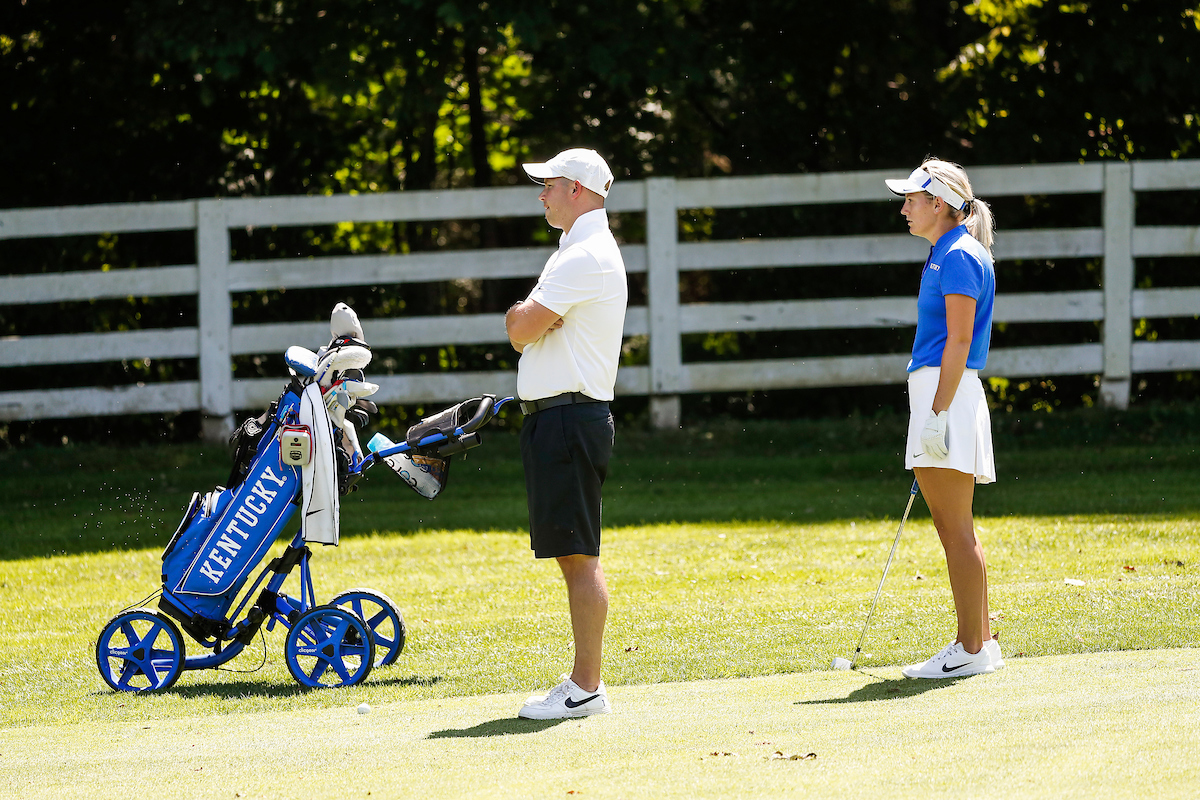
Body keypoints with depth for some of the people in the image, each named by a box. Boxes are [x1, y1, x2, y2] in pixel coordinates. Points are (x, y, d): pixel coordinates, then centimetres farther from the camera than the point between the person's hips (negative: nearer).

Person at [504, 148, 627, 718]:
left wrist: (522, 316, 4)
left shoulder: (586, 259, -14)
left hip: (567, 417, -11)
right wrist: (525, 315, -3)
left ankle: (586, 689, -12)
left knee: (579, 556, -11)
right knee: (571, 557, 12)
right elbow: (524, 327, 18)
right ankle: (582, 685, 16)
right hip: (558, 418, 11)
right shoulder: (579, 253, 21)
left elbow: (520, 329, -17)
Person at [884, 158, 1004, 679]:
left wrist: (938, 412, -21)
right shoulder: (944, 256, 20)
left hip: (947, 395, -11)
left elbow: (959, 339, -17)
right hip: (935, 395, 11)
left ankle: (972, 650, -9)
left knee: (956, 531, -9)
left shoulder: (960, 257, -11)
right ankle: (981, 640, 14)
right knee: (952, 531, 11)